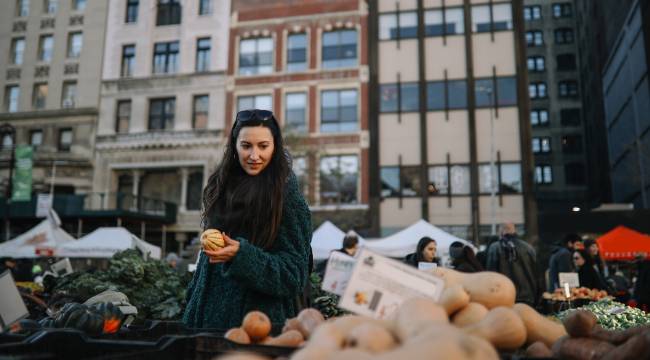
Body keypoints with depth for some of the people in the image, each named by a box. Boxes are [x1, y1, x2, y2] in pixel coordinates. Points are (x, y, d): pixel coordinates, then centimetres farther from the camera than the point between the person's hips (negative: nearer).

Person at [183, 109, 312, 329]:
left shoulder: (287, 196, -13)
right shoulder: (222, 187, 2)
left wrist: (242, 255, -27)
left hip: (261, 318, -5)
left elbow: (294, 272, -14)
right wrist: (195, 301, 10)